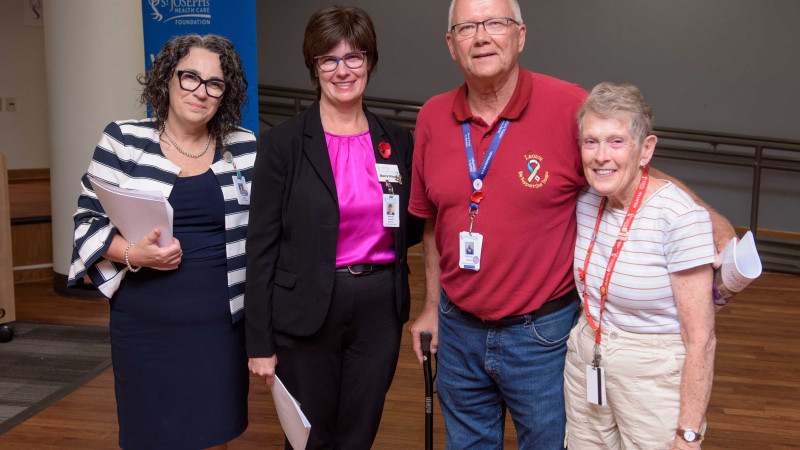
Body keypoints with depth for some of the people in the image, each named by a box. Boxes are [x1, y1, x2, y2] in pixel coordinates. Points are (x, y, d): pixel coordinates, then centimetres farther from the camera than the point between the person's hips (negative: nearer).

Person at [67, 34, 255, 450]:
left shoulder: (244, 148, 5)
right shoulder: (124, 141, 0)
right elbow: (89, 220, 2)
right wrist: (132, 253, -16)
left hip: (221, 322, 2)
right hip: (145, 323, -1)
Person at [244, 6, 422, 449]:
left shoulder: (397, 141, 6)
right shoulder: (283, 142, -6)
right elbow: (262, 245, -6)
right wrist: (260, 342, -7)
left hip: (380, 307, 3)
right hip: (307, 310, -3)